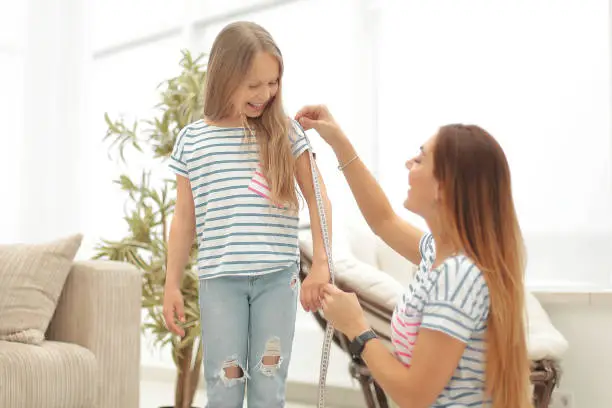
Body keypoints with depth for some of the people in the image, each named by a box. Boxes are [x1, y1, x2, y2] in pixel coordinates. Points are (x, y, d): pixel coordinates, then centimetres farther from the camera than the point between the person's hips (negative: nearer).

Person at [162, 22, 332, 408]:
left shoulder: (286, 132, 3)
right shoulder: (192, 141, 4)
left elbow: (318, 199, 3)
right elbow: (185, 219, 9)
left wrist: (321, 264, -5)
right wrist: (172, 285, 7)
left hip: (278, 276, 0)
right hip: (220, 279, 0)